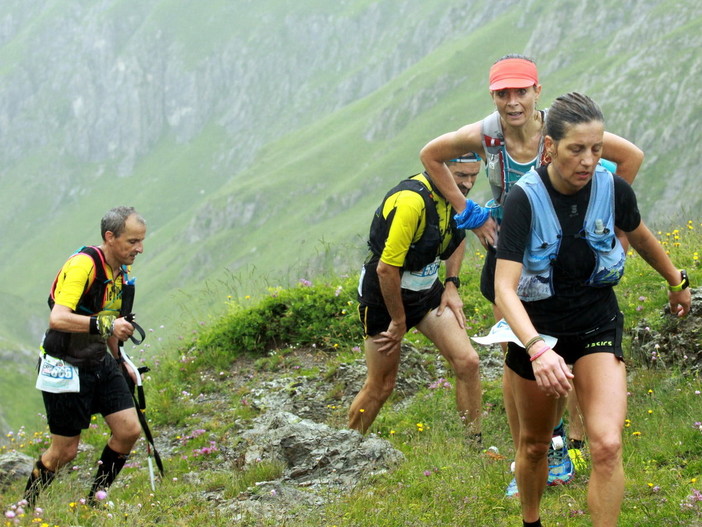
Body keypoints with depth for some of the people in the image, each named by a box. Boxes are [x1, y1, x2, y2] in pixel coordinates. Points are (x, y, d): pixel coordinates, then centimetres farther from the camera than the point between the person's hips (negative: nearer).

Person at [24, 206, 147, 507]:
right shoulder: (83, 265, -23)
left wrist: (119, 362, 23)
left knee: (129, 430, -4)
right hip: (65, 367, -8)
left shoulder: (120, 272, 5)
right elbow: (58, 319, -35)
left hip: (99, 364, 8)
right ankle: (27, 506, 25)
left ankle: (95, 501, 15)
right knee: (65, 452, 0)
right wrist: (105, 325, -38)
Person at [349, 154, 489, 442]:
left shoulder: (454, 194, -3)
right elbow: (386, 268, -28)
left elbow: (458, 236, 20)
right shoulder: (411, 201, -29)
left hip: (427, 290, 7)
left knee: (467, 361, -8)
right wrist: (398, 321, -17)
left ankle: (475, 446, 3)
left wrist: (451, 285, 7)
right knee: (380, 386, 3)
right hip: (384, 295, -7)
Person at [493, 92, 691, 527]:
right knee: (535, 443, 17)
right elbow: (505, 288, -31)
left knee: (607, 446, -19)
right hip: (537, 327, -1)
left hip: (597, 325, 1)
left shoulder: (613, 189, -14)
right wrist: (537, 347, -46)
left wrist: (677, 281, 26)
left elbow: (639, 236, 10)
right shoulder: (525, 199, -24)